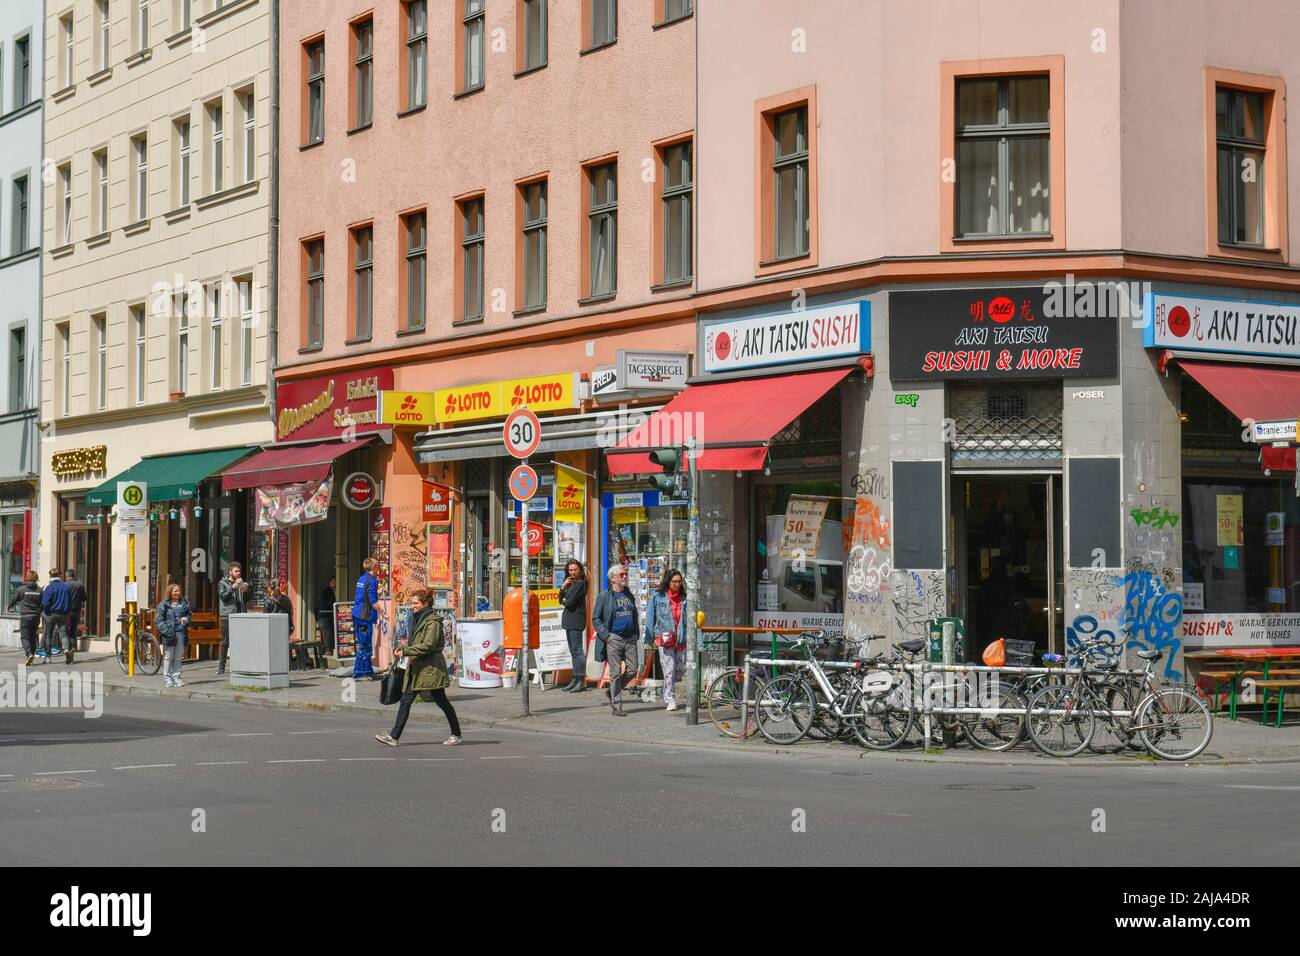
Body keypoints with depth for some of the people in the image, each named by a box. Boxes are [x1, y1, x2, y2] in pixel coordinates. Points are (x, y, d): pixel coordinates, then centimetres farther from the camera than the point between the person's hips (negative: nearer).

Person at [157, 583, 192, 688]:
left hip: (181, 633, 4)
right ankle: (167, 678, 9)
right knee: (168, 657, 1)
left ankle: (176, 677, 16)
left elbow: (189, 613, 20)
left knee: (178, 657, 9)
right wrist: (166, 630, -16)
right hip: (169, 633, -4)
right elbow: (159, 619, -5)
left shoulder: (184, 603, 9)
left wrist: (186, 618, -3)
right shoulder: (164, 604, -3)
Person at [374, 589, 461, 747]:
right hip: (416, 668, 9)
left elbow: (428, 645, -22)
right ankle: (394, 736, 0)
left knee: (441, 701, 2)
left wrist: (405, 651, -20)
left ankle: (456, 734, 15)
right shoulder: (417, 619, 16)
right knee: (405, 701, 2)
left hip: (431, 668, -9)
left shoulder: (433, 622, -14)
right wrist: (401, 648, 6)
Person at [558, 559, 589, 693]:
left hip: (576, 620, -10)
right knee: (573, 651, 12)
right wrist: (563, 587, 0)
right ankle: (576, 679, 16)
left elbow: (570, 602, -17)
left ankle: (581, 681, -12)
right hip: (569, 620, 10)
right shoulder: (571, 583, 18)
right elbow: (561, 600, 15)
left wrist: (565, 601, 5)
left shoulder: (580, 583, -11)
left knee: (578, 650, -11)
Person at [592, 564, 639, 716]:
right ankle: (616, 706, 2)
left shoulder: (629, 596, 16)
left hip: (630, 639, 5)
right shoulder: (604, 596, -1)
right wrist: (606, 636, -11)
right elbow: (595, 619, -2)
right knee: (615, 673, -3)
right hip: (614, 639, -5)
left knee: (632, 671, 3)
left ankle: (611, 693, 24)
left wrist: (636, 633, 11)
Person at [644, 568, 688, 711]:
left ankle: (668, 687, 30)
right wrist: (649, 640, -1)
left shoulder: (683, 598, 10)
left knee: (682, 668, 3)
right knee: (669, 670, -6)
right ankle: (670, 700, 2)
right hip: (664, 638, -3)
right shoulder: (657, 596, 1)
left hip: (680, 639, 4)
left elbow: (688, 618, 14)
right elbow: (650, 618, 2)